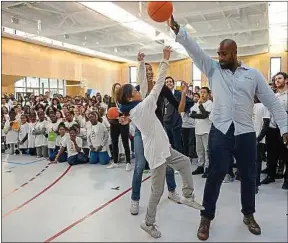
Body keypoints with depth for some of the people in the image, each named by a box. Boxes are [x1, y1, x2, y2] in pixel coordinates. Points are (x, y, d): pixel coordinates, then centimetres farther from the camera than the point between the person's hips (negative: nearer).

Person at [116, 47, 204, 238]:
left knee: (185, 162, 19)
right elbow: (158, 85, -18)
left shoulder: (133, 111, 4)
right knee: (158, 190, 4)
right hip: (157, 151, -10)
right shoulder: (142, 106, -19)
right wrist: (165, 60, -11)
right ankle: (148, 223, 20)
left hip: (162, 148, 10)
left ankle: (188, 196, 24)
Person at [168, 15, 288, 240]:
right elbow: (194, 49, -5)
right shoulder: (213, 69, 5)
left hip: (246, 133, 1)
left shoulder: (253, 74, 4)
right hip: (220, 132, -1)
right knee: (215, 176, 1)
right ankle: (206, 218, 16)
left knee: (249, 176, 13)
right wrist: (177, 29, -17)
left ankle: (249, 215, 35)